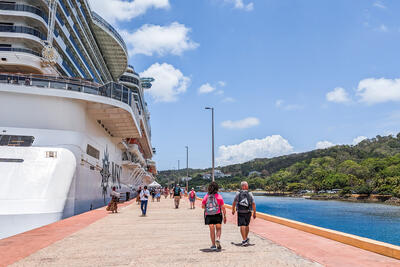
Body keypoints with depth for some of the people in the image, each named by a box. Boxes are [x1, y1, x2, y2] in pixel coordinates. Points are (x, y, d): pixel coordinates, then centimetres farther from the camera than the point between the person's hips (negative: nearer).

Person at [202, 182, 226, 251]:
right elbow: (223, 207, -5)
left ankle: (213, 245, 11)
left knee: (212, 230, 8)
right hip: (217, 214, -1)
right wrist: (225, 216, 2)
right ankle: (218, 239, -15)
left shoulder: (206, 196, 0)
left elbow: (203, 206, 6)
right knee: (218, 229, 11)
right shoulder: (219, 196, -5)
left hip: (208, 215, 2)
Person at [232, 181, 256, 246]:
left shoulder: (238, 193, -2)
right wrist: (254, 213, -2)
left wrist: (233, 210, 16)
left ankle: (244, 240, -8)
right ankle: (246, 238, 30)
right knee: (247, 225, 20)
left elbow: (234, 203, 2)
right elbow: (253, 204, -8)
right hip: (248, 212, 2)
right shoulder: (250, 194, -3)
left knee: (242, 226, -2)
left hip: (240, 212, -1)